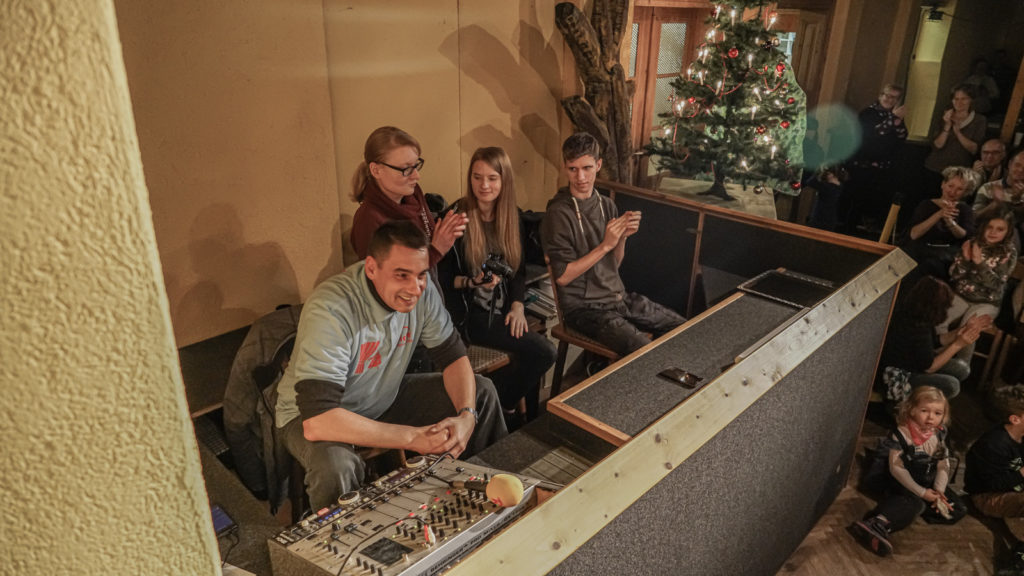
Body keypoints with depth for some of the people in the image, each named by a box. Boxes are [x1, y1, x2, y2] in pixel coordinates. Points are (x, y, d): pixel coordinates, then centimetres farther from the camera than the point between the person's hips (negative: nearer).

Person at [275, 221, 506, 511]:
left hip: (386, 398, 6)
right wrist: (412, 437, -37)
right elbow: (316, 421, -40)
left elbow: (454, 355, -5)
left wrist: (467, 415, -25)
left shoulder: (421, 291, -16)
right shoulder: (330, 310, -35)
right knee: (336, 467, -39)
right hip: (311, 413, -6)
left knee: (482, 392, -2)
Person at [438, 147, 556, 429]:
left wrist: (517, 305, -2)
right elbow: (442, 277, -6)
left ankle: (528, 424, 7)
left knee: (531, 358, -19)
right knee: (544, 352, -19)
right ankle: (502, 406, 5)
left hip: (504, 308, 6)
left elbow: (519, 269, 13)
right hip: (470, 312, -5)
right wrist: (473, 282, -23)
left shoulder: (512, 217, 8)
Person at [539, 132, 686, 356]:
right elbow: (563, 276, -18)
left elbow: (614, 264, 12)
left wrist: (623, 237, -7)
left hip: (619, 297, 8)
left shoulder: (607, 205, 7)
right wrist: (605, 245, -19)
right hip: (584, 307, -7)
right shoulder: (558, 214, -15)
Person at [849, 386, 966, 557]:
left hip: (930, 484, 7)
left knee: (958, 509, -8)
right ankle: (878, 525, -54)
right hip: (905, 484, -7)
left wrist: (939, 490, -16)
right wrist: (921, 492, -20)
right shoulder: (901, 435, -17)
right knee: (915, 502, -34)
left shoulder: (939, 436, 1)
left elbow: (943, 466, 1)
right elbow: (896, 468, -18)